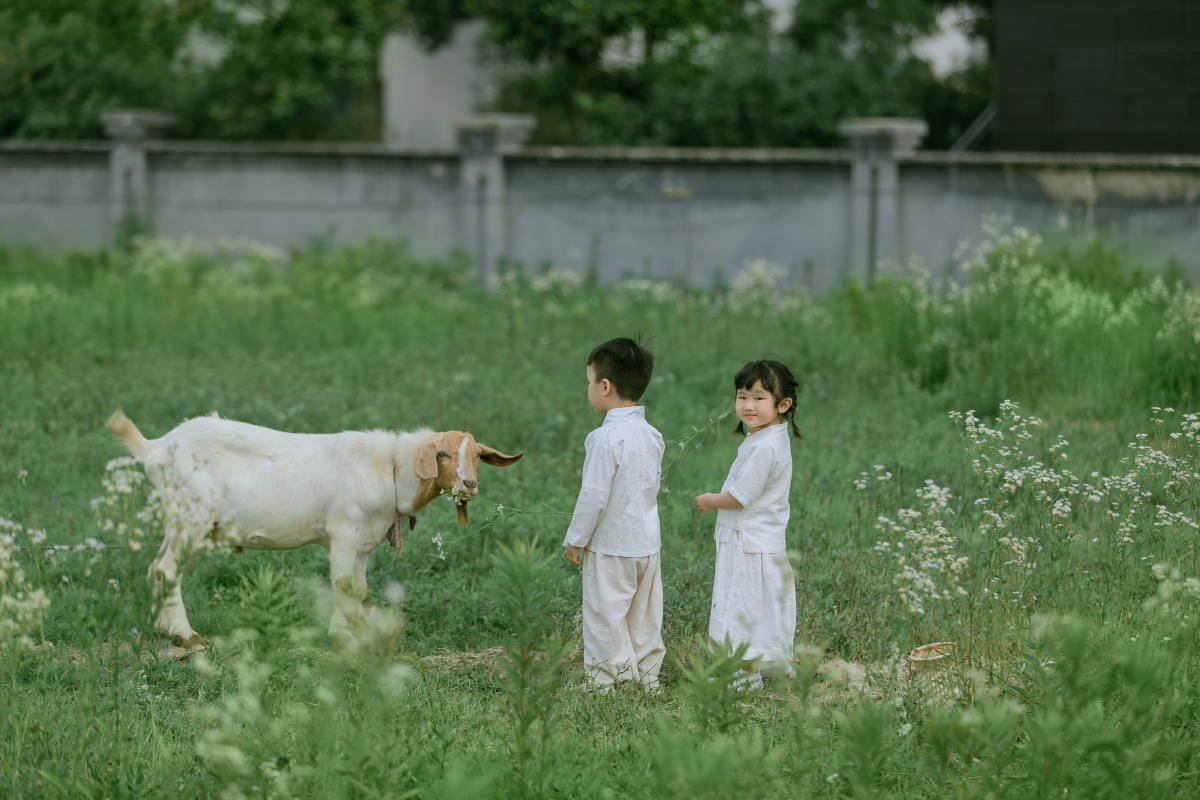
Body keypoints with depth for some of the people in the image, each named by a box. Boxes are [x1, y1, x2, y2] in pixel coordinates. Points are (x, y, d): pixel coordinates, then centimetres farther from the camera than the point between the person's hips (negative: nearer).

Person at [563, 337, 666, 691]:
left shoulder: (606, 439, -19)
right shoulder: (652, 436, 4)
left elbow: (594, 495, -19)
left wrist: (575, 539, -9)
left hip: (610, 545, -7)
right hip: (648, 542, 7)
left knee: (605, 615, 2)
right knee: (644, 616, 14)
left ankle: (606, 682, 6)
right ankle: (647, 675, 21)